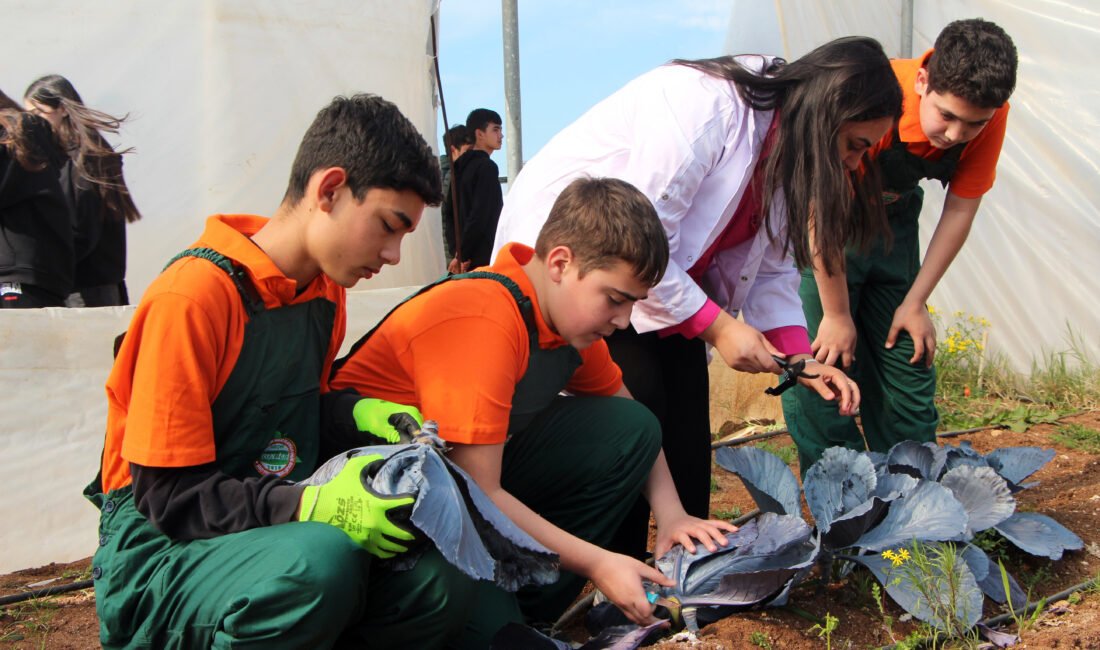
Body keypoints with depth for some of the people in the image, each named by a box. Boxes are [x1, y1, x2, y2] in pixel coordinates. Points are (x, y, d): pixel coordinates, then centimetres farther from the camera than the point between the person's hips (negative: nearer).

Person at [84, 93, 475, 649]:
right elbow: (168, 497, -18)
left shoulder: (326, 289, 6)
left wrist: (360, 415, -4)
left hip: (278, 532, 6)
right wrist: (314, 506, -29)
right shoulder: (193, 295, -19)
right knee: (322, 562, -37)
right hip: (160, 550, -6)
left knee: (442, 584, -19)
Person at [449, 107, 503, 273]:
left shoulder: (463, 166, 15)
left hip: (468, 258, 9)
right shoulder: (487, 167, -10)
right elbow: (480, 215, -18)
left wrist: (459, 252, 13)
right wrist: (463, 256, -13)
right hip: (484, 258, -9)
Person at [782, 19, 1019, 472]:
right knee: (826, 364, -12)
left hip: (893, 217, 5)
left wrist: (915, 303, -6)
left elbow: (959, 210, -6)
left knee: (907, 362, 4)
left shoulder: (988, 116, -19)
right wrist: (836, 315, -19)